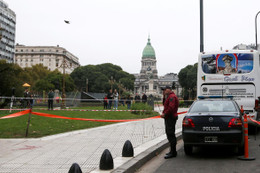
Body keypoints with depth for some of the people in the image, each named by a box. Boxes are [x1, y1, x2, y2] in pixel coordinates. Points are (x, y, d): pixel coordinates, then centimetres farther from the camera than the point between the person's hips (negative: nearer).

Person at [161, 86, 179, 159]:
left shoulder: (172, 97, -13)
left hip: (170, 118, -11)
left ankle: (173, 152, -10)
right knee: (169, 134, 15)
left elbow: (171, 107, -24)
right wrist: (164, 113, 8)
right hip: (169, 118, 11)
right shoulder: (170, 97, 22)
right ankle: (172, 151, 22)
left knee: (170, 134, -11)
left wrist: (164, 114, -17)